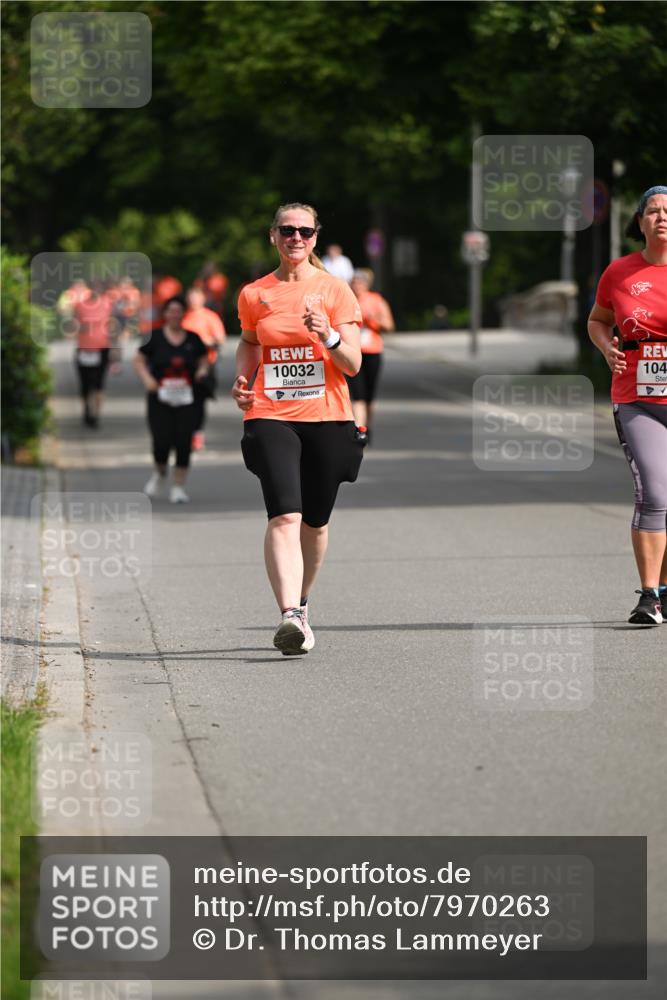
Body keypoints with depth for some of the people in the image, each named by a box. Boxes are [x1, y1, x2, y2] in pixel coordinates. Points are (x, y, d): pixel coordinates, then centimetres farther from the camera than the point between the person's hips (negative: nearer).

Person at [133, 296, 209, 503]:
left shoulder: (193, 339, 7)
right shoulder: (155, 338, 1)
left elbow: (203, 360, 18)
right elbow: (139, 360, 6)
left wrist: (202, 371, -4)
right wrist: (147, 379, -10)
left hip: (186, 400, 2)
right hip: (160, 400, -2)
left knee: (184, 442, -4)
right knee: (162, 441, -10)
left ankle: (178, 487, 8)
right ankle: (160, 474, 22)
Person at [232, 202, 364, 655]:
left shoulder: (335, 290, 2)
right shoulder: (254, 295, 7)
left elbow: (354, 364, -2)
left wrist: (328, 336, -20)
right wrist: (242, 380, 9)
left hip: (327, 418, 1)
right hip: (270, 415, -1)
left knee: (315, 521, 9)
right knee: (284, 516, -18)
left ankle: (302, 603, 33)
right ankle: (289, 616, -29)